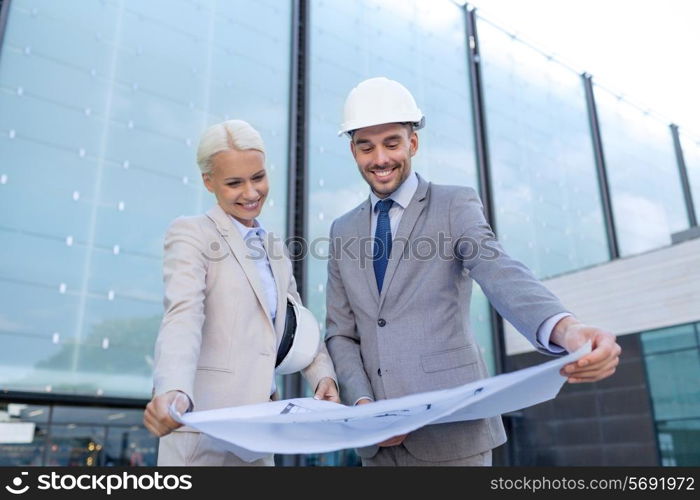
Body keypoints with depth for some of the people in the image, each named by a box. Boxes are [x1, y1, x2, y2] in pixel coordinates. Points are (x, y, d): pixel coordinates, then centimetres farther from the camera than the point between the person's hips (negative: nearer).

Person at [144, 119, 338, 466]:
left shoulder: (275, 248, 14)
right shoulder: (190, 234, -6)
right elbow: (182, 318, -21)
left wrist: (323, 374, -2)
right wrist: (173, 392, -38)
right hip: (204, 425, -6)